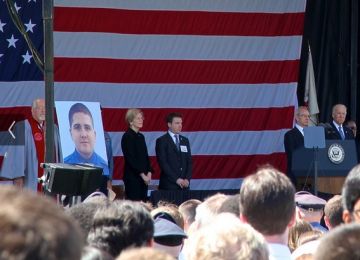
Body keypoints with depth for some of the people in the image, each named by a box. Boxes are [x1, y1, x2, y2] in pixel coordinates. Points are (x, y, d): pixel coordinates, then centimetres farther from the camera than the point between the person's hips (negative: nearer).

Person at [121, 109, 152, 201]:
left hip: (144, 177, 7)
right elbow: (130, 159, -14)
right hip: (132, 177, -7)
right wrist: (142, 174, -14)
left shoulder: (141, 136, 15)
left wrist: (149, 172, 1)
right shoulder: (127, 136, -8)